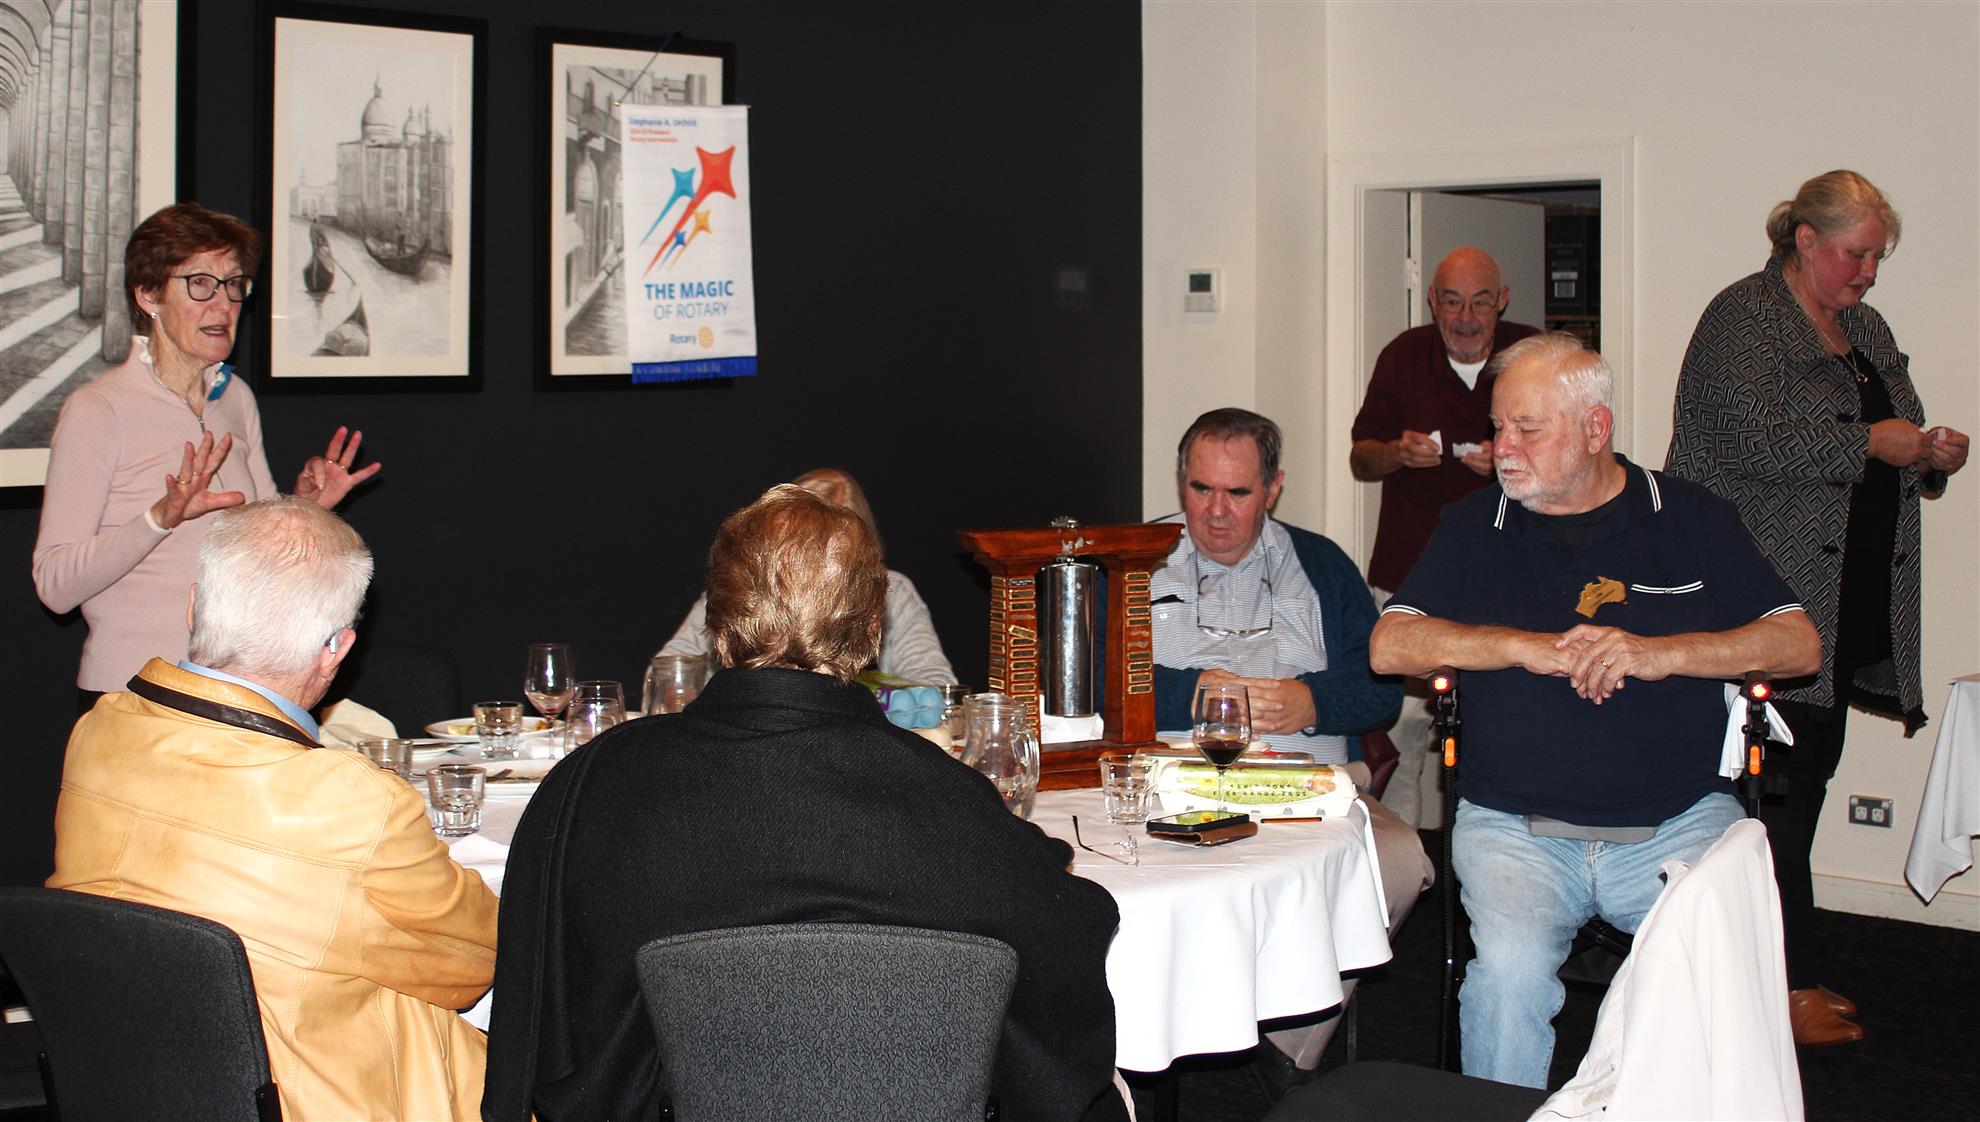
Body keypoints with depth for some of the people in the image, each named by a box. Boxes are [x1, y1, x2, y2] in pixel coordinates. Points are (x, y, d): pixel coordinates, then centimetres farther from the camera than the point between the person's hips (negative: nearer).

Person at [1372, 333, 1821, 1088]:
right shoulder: (1474, 528, 12)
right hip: (1515, 825, 0)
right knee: (1510, 967, -27)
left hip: (1680, 824, 0)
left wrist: (1660, 653, -10)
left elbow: (1798, 644, 4)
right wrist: (1529, 645, -8)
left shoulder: (1694, 520, 11)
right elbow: (1389, 647, 2)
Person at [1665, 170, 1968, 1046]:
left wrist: (1934, 457, 7)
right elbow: (1759, 441, -18)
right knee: (1781, 781, -7)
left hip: (1853, 604, 8)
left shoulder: (1867, 332, 21)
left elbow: (1898, 461, 28)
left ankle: (1779, 964, 16)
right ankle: (1789, 981, -1)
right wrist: (1869, 442, -15)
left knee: (1807, 775, 9)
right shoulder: (1744, 318, -5)